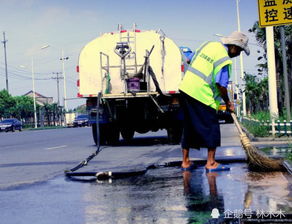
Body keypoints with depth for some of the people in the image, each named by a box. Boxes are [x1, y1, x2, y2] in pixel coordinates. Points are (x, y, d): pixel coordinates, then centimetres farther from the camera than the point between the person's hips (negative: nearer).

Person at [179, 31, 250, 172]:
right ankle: (211, 163, 4)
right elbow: (221, 85, -17)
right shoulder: (224, 59, -13)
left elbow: (192, 62, 21)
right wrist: (228, 103, -3)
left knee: (189, 127, 15)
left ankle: (185, 162, 20)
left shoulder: (209, 44, 13)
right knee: (211, 128, 2)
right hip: (201, 95, -9)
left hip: (185, 88, 9)